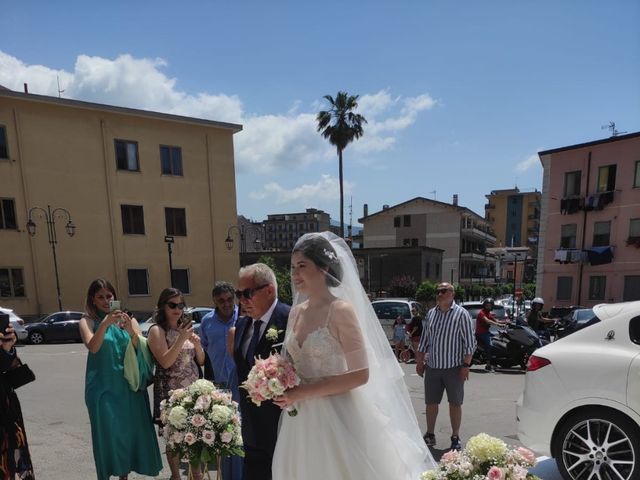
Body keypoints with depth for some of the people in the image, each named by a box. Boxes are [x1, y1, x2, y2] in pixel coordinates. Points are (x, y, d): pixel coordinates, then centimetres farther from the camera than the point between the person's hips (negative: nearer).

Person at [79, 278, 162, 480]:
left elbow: (142, 348, -6)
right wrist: (105, 323, -33)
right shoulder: (88, 321, 0)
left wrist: (131, 331, -25)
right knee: (107, 432, 2)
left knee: (130, 430, 9)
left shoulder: (126, 319, 4)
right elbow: (93, 347, -17)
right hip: (103, 387, -2)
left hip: (128, 385, 2)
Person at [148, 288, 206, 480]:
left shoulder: (185, 327, 8)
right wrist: (181, 339, -23)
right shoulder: (156, 330, -7)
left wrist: (197, 344, -10)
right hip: (170, 392, -5)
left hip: (193, 390, 5)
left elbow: (201, 361, 8)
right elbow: (165, 362, -18)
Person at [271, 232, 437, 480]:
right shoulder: (296, 312, 5)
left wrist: (303, 392, -19)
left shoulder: (341, 310, -15)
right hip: (302, 419, 6)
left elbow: (360, 374, -19)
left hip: (335, 416, -6)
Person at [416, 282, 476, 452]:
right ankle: (430, 435, 29)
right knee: (431, 402, 12)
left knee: (455, 403, 9)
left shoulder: (461, 314, -6)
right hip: (432, 367, 4)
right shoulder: (431, 313, 8)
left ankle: (455, 438, 26)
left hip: (454, 368, -4)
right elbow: (424, 340, 13)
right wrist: (419, 362, 12)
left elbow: (469, 342, -8)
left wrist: (466, 365, -13)